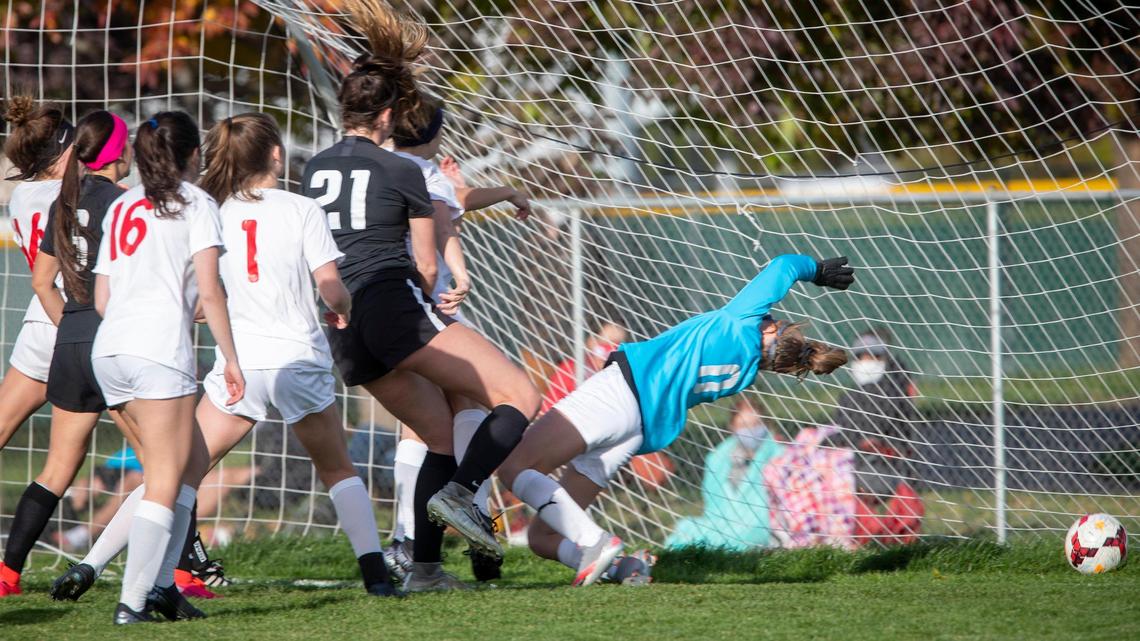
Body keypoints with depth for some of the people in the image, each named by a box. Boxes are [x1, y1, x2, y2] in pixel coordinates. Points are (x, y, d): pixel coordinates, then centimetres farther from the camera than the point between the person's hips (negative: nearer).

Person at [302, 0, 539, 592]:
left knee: (442, 433, 17)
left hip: (343, 331, 7)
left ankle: (425, 566, 7)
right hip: (397, 307, -7)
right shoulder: (402, 172, -1)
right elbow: (426, 266, 5)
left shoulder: (313, 171, 15)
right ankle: (458, 492, -24)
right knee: (519, 397, -4)